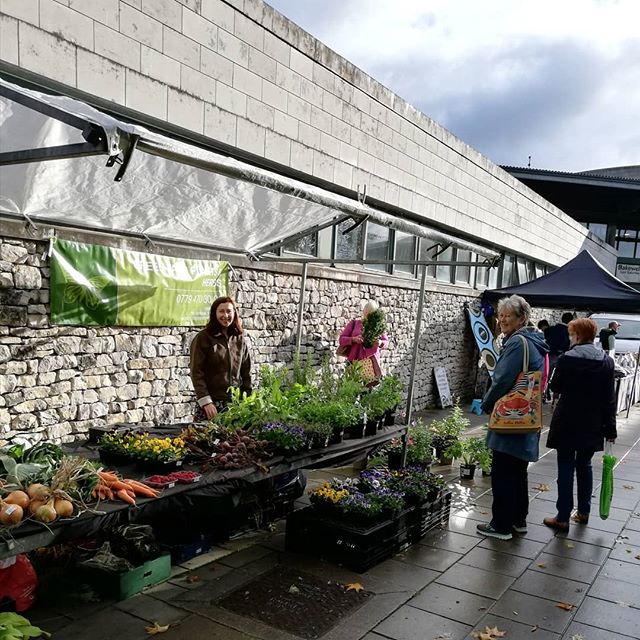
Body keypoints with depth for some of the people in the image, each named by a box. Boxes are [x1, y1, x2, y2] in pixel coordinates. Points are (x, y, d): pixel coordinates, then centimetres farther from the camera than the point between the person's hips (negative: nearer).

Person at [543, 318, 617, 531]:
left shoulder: (567, 359, -14)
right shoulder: (606, 361, -2)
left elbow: (555, 387, -2)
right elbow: (609, 398, 1)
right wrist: (610, 428, 7)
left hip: (568, 422, -4)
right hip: (593, 425, 4)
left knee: (566, 467, 1)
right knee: (584, 465, 18)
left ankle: (563, 518, 5)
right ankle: (584, 511, 28)